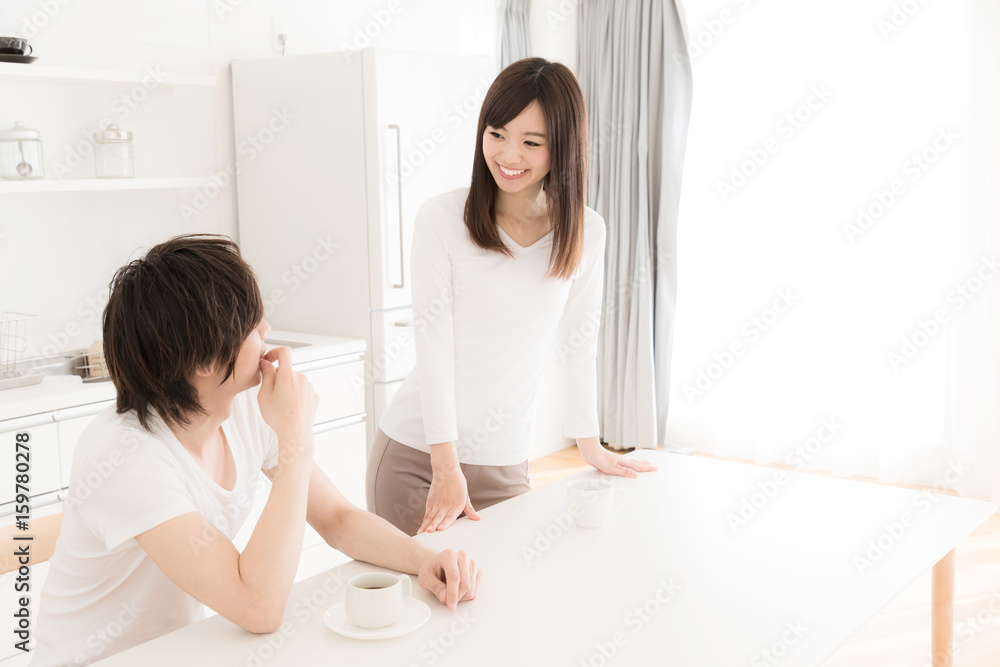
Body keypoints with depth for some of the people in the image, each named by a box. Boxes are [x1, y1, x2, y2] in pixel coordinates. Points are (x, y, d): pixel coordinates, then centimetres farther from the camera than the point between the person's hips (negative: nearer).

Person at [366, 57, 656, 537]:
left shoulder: (584, 232, -1)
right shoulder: (441, 219, -10)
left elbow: (576, 343, 7)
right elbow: (434, 346, -12)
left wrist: (590, 446, 12)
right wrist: (446, 467, -14)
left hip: (503, 464, 2)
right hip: (414, 455, -2)